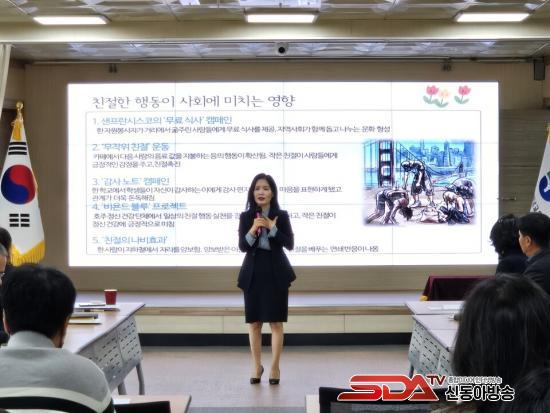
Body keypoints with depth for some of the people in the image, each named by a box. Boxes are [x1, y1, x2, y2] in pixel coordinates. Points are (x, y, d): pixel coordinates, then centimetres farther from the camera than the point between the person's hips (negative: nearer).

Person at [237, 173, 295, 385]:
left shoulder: (281, 216, -2)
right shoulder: (246, 216, 0)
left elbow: (289, 244, -9)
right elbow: (242, 246, -6)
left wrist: (272, 228, -19)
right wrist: (253, 230, -23)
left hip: (276, 271, -1)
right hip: (253, 272, 1)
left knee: (276, 322, 2)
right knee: (254, 322, 8)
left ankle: (275, 367, 11)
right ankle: (257, 366, 21)